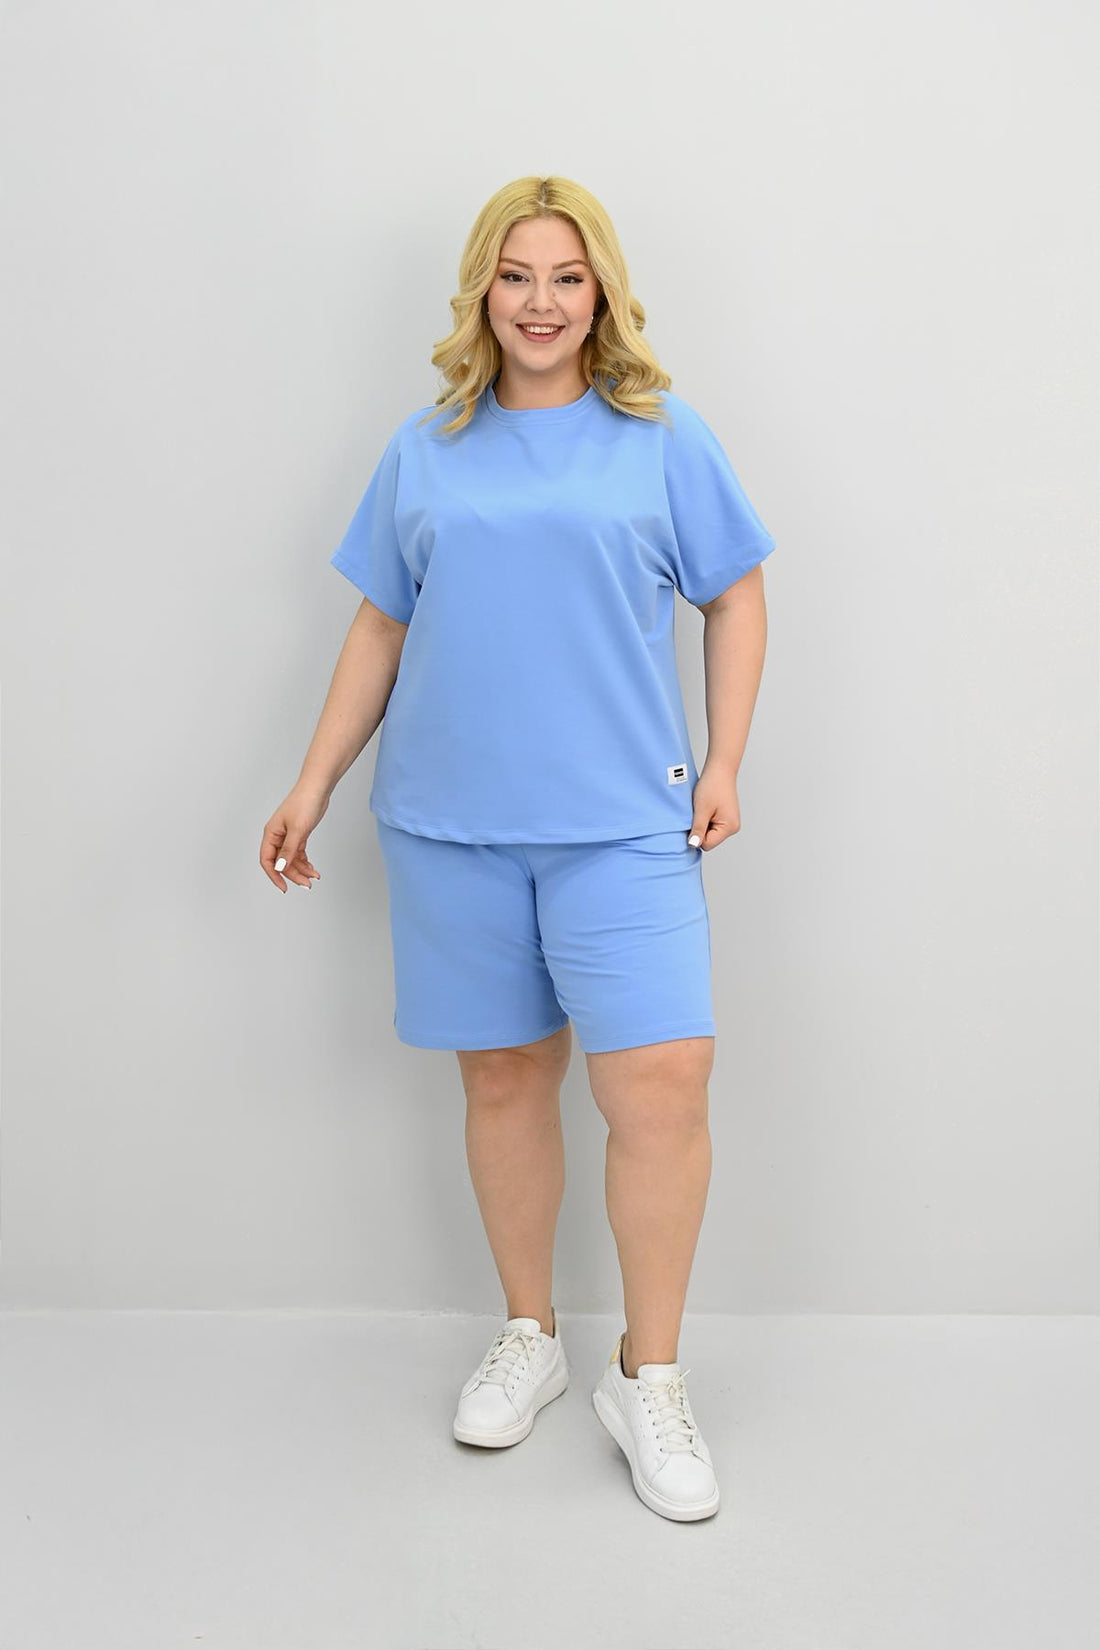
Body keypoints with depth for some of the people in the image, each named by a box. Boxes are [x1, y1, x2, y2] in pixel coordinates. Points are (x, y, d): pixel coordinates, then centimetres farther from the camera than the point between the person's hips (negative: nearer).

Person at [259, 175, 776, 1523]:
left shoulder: (661, 437, 6)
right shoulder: (425, 449, 11)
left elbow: (736, 597, 10)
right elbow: (381, 628, 14)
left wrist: (724, 764, 1)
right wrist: (312, 787, 11)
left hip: (624, 819, -2)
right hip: (451, 820, 2)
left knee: (660, 1081, -11)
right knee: (502, 1075, 10)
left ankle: (648, 1376, 9)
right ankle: (529, 1336, 30)